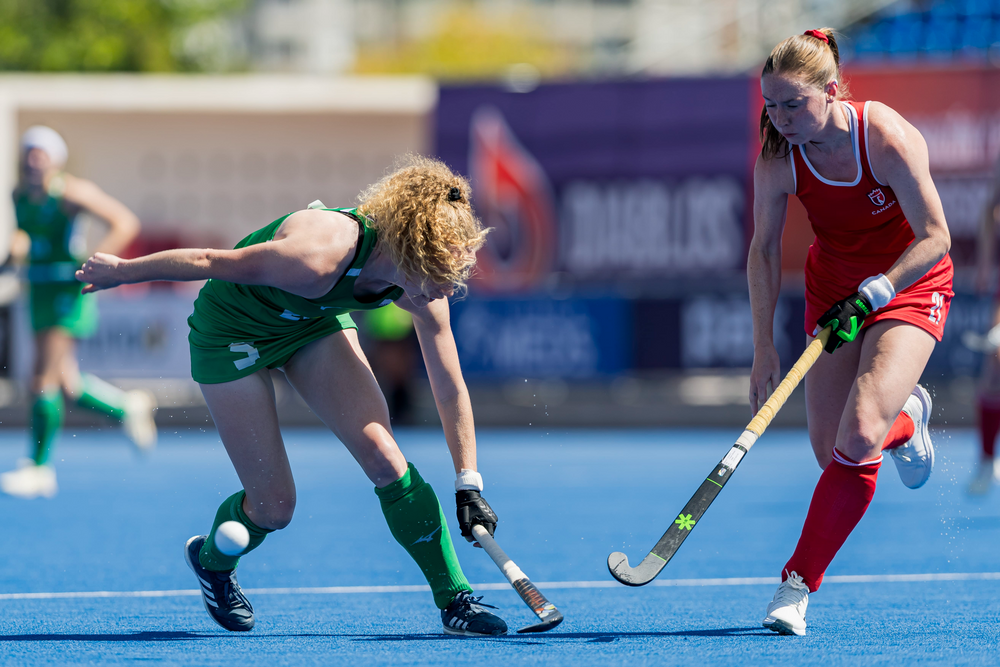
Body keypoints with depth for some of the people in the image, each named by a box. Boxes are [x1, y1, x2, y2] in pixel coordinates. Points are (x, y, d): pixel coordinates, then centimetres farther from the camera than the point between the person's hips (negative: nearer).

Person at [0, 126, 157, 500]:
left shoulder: (72, 192, -11)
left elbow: (125, 223, -14)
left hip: (70, 291, -7)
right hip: (40, 289, 7)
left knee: (44, 378, -12)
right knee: (67, 386, 7)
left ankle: (40, 467, -6)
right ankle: (128, 407, 32)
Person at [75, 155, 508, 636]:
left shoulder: (425, 285, -23)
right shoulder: (318, 258, -43)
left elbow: (450, 389, -10)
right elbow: (207, 262, -28)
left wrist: (469, 485, -10)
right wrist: (120, 272, -14)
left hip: (316, 324, 5)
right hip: (231, 330, -5)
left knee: (383, 456, -14)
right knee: (274, 507, -2)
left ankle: (454, 599, -5)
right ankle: (210, 560, 33)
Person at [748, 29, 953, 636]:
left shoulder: (887, 139, -29)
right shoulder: (778, 158, -17)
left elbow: (935, 239, -23)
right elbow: (764, 250, -5)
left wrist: (869, 296, -30)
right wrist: (764, 348, -9)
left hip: (910, 285, -4)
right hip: (832, 287, 4)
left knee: (859, 437, -22)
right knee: (831, 451, 0)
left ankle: (800, 583, -11)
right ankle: (905, 417, 37)